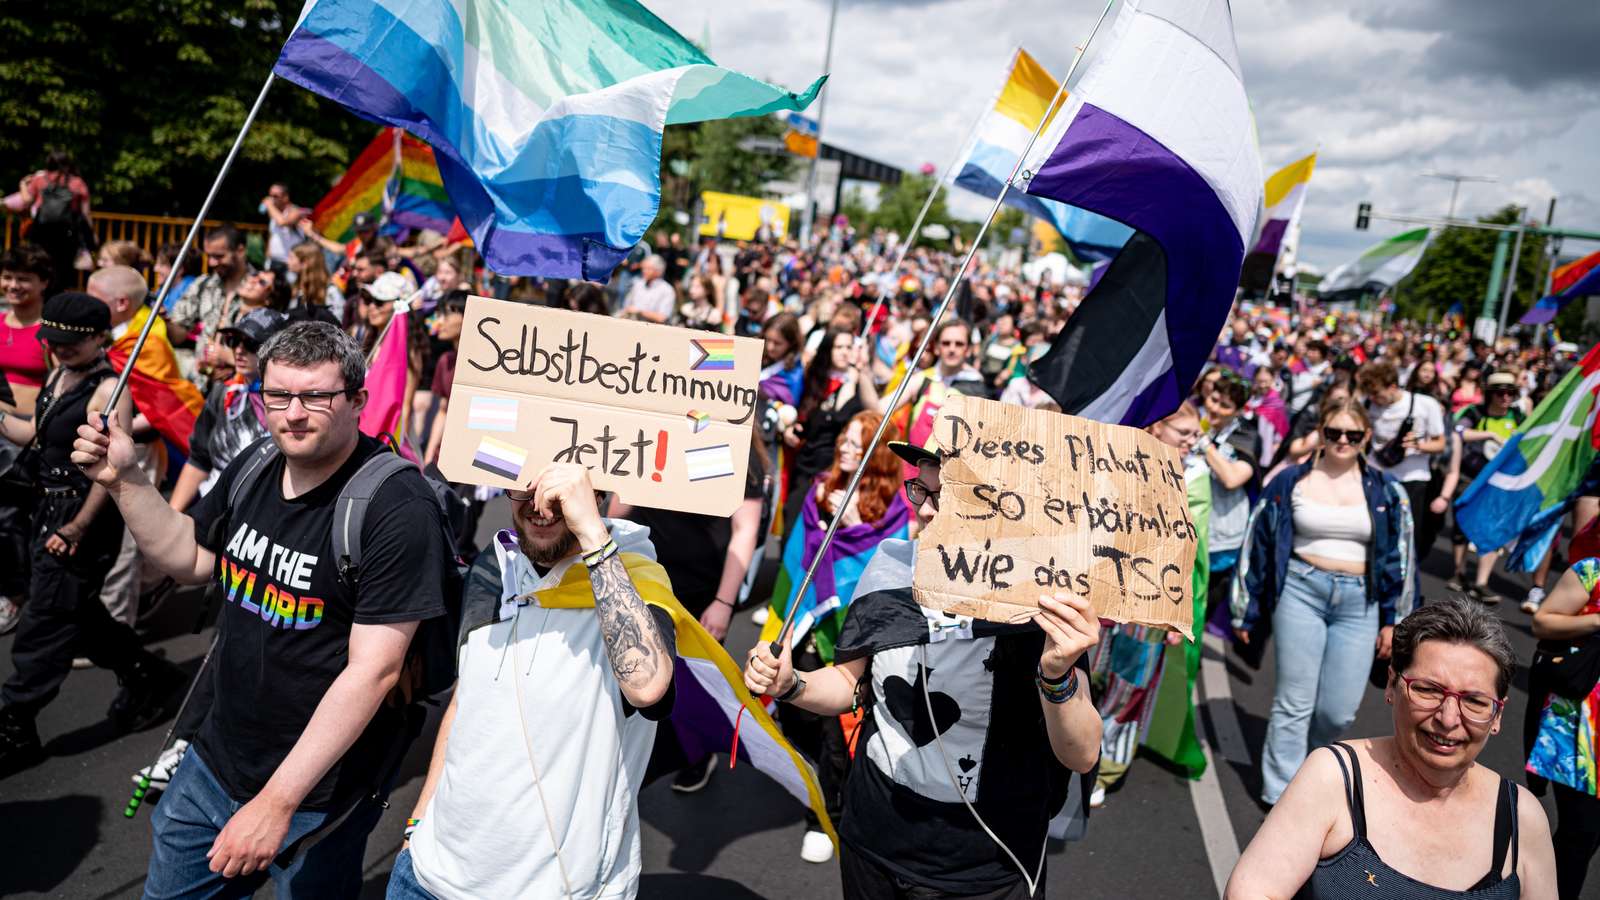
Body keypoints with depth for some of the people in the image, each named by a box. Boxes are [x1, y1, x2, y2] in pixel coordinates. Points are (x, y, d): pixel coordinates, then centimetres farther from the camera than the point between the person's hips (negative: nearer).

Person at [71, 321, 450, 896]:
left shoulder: (398, 508, -26)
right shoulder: (254, 470, -3)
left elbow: (373, 671, -27)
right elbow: (191, 559, 15)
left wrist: (277, 801, -27)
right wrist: (124, 481, 1)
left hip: (318, 794, -6)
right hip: (215, 760, 7)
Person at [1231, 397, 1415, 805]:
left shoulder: (1385, 491, 7)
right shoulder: (1291, 481, 1)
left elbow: (1400, 557, 12)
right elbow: (1258, 545, 4)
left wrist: (1393, 619, 9)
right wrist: (1247, 611, 5)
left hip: (1359, 603, 2)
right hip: (1301, 592, -2)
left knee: (1339, 710, 1)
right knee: (1294, 703, -1)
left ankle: (1300, 755, 32)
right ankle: (1280, 795, 12)